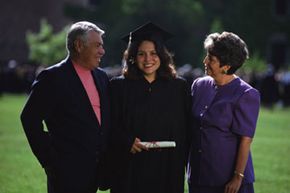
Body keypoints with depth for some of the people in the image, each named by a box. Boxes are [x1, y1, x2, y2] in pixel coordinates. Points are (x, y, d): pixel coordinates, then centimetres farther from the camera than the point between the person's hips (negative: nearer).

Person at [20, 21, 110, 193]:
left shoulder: (101, 77, 13)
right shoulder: (52, 77, -8)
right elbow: (30, 119, -9)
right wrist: (48, 159, -9)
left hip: (94, 171, 6)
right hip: (67, 172, -6)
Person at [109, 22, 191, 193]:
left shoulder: (179, 86, 6)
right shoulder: (119, 86, 3)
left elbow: (187, 127, 6)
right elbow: (112, 125, 0)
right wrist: (128, 141, -16)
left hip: (168, 170, 1)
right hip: (132, 169, -1)